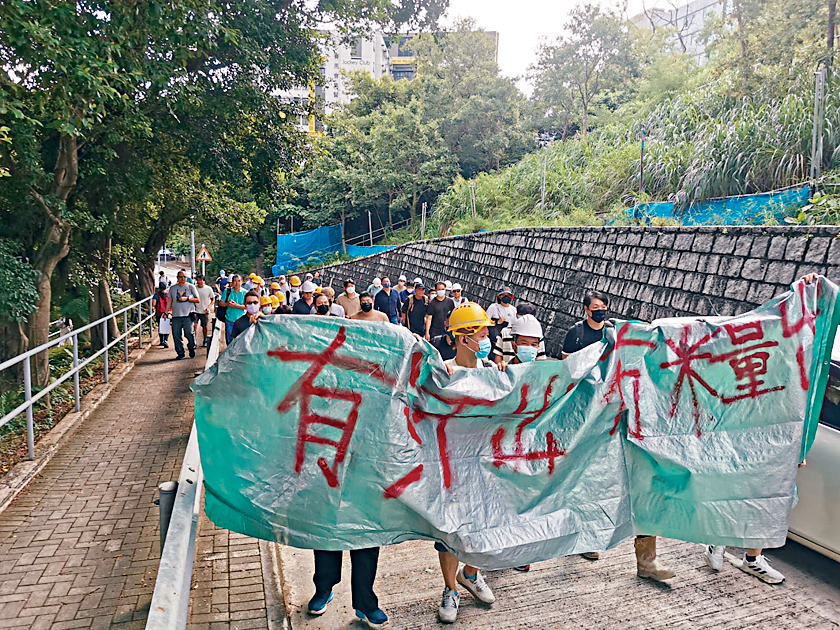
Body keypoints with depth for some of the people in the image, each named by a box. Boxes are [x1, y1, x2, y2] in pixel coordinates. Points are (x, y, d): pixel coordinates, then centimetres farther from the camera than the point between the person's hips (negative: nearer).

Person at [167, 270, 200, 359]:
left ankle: (192, 349, 15)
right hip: (176, 315, 3)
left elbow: (198, 300, 4)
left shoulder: (191, 287, 7)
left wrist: (187, 298, -8)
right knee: (176, 335, 1)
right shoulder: (172, 288, 14)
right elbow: (170, 301, 16)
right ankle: (180, 353, 11)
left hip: (188, 315, -3)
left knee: (189, 333, -8)